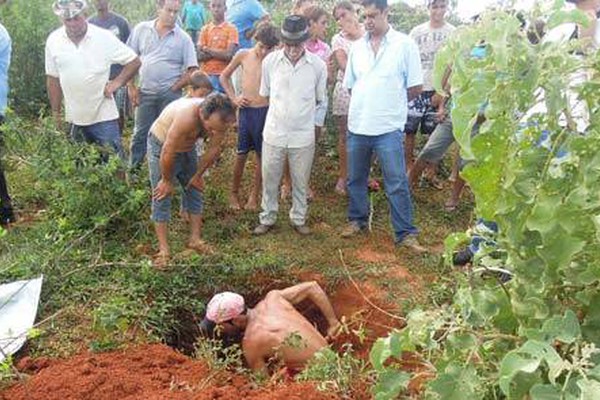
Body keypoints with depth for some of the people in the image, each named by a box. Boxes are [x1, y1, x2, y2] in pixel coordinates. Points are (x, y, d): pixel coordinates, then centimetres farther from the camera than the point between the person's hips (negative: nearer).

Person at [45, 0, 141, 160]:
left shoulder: (104, 37, -10)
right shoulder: (53, 40, -1)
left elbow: (134, 61, -3)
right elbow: (53, 79, 7)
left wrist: (117, 82, -13)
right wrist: (56, 112, 9)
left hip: (104, 116, -3)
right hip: (75, 118, 4)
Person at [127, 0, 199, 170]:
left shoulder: (183, 38, -3)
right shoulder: (141, 29, 1)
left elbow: (192, 71, -3)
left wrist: (174, 88, -5)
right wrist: (131, 87, 1)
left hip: (170, 95, -1)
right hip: (145, 92, 2)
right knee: (140, 134, 9)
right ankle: (133, 169, 20)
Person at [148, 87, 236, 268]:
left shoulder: (219, 120, -25)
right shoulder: (187, 117, -43)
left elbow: (214, 149, -9)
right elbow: (168, 153, -33)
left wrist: (198, 175, -1)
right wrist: (167, 180, -18)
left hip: (187, 147, 6)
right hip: (161, 144, -6)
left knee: (194, 189, 6)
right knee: (162, 195, -7)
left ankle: (195, 240, 16)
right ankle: (164, 250, -4)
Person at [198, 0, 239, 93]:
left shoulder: (231, 29, 0)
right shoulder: (205, 29, 10)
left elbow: (229, 55, -10)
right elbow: (200, 56, 1)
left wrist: (208, 50, -3)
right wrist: (220, 53, -10)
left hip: (223, 75, -3)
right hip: (206, 74, 3)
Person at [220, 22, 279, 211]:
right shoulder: (243, 55, -1)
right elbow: (224, 76, 12)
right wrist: (233, 97, 5)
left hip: (265, 112, -1)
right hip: (246, 110, 1)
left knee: (261, 156, 9)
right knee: (241, 154, 8)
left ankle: (254, 195, 23)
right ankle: (234, 192, 25)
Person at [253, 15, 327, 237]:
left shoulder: (318, 65, -11)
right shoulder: (270, 61, -9)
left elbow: (319, 99, 5)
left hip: (303, 135, 0)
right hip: (274, 133, 1)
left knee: (300, 182, 15)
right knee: (270, 180, 13)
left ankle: (299, 219, 34)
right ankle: (267, 218, 31)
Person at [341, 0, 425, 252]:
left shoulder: (405, 44, -5)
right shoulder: (357, 47, 7)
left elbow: (415, 88, -2)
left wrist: (390, 102, 5)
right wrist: (369, 103, 7)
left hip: (388, 127, -4)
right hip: (357, 125, 5)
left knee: (397, 184, 0)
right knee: (355, 179, 16)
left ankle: (405, 233, 10)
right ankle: (357, 220, 34)